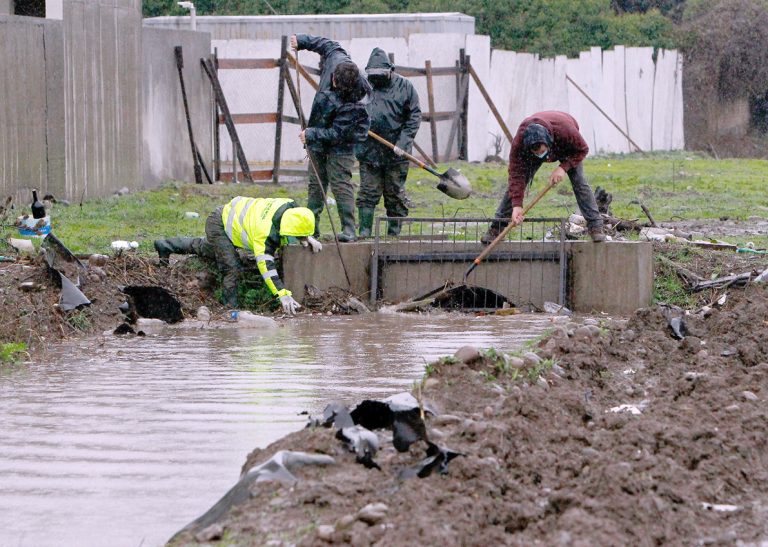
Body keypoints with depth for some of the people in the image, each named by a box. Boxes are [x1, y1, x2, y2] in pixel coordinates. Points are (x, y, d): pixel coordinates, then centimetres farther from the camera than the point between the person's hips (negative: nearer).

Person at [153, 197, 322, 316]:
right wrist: (283, 295, -53)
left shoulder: (290, 206, -22)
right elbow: (266, 266, -47)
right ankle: (231, 308, -9)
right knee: (232, 267, -23)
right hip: (218, 224, -9)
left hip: (230, 213, 9)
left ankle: (165, 246, 51)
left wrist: (308, 237, -10)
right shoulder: (264, 233, -43)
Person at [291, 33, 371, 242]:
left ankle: (348, 230, -7)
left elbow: (337, 133, -27)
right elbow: (330, 46, 8)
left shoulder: (354, 103, -33)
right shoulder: (337, 60, -16)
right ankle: (311, 226, 18)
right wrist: (303, 41, 9)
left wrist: (311, 134, -24)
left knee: (340, 184, -11)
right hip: (318, 142, 8)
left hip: (340, 147, -8)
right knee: (316, 184, 12)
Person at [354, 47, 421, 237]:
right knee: (368, 193, -1)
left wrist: (403, 143, -9)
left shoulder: (404, 87, 0)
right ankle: (364, 232, 2)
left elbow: (414, 117, -1)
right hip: (369, 151, 1)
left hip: (395, 153, -1)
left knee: (395, 196, 6)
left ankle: (394, 234, 14)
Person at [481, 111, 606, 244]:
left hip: (566, 149, -1)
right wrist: (517, 205, -44)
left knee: (579, 182, -16)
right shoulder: (518, 141, -42)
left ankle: (595, 227, -11)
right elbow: (516, 174, -37)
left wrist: (563, 167, -39)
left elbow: (582, 150, -26)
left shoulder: (566, 130, -46)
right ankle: (496, 228, -6)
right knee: (515, 183, -11)